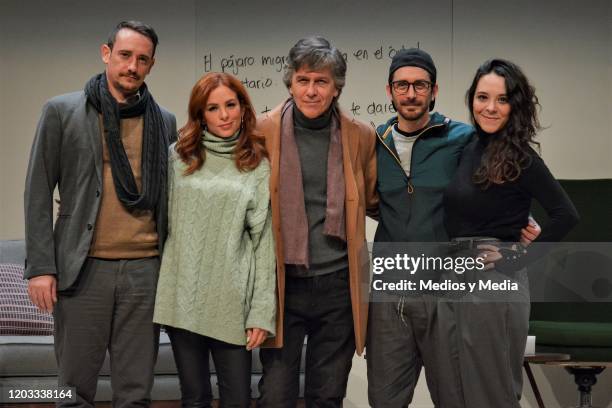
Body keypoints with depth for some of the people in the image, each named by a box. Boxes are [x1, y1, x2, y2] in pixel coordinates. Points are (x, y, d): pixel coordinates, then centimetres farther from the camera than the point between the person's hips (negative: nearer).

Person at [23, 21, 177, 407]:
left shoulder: (165, 121, 10)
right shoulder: (62, 111, 2)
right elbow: (39, 193, 0)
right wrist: (40, 267, -7)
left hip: (145, 269, 2)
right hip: (83, 268, -2)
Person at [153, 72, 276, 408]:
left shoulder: (258, 165, 3)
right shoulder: (179, 157, 6)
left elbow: (264, 242, 0)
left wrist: (262, 312, -5)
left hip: (232, 301, -1)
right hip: (183, 297, 1)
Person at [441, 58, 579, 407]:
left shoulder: (519, 157, -12)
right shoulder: (468, 147, 7)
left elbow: (566, 214, -18)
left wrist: (520, 258, -16)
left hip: (496, 282, -7)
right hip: (463, 279, 7)